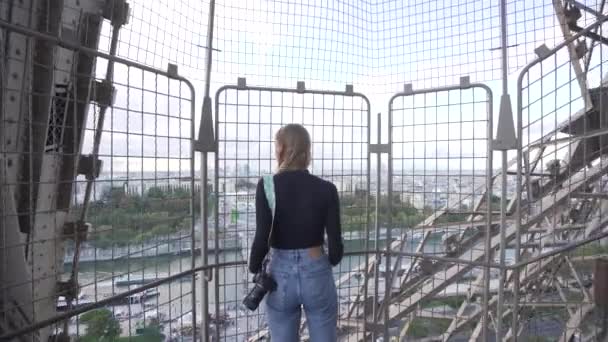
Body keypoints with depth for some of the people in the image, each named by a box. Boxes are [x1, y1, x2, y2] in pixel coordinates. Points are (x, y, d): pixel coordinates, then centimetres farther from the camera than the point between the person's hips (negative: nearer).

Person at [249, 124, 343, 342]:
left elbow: (262, 238, -14)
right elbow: (335, 244, -6)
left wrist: (254, 268, 5)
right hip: (317, 274, 1)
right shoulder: (326, 189, -7)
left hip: (281, 276, -1)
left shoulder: (267, 186, -10)